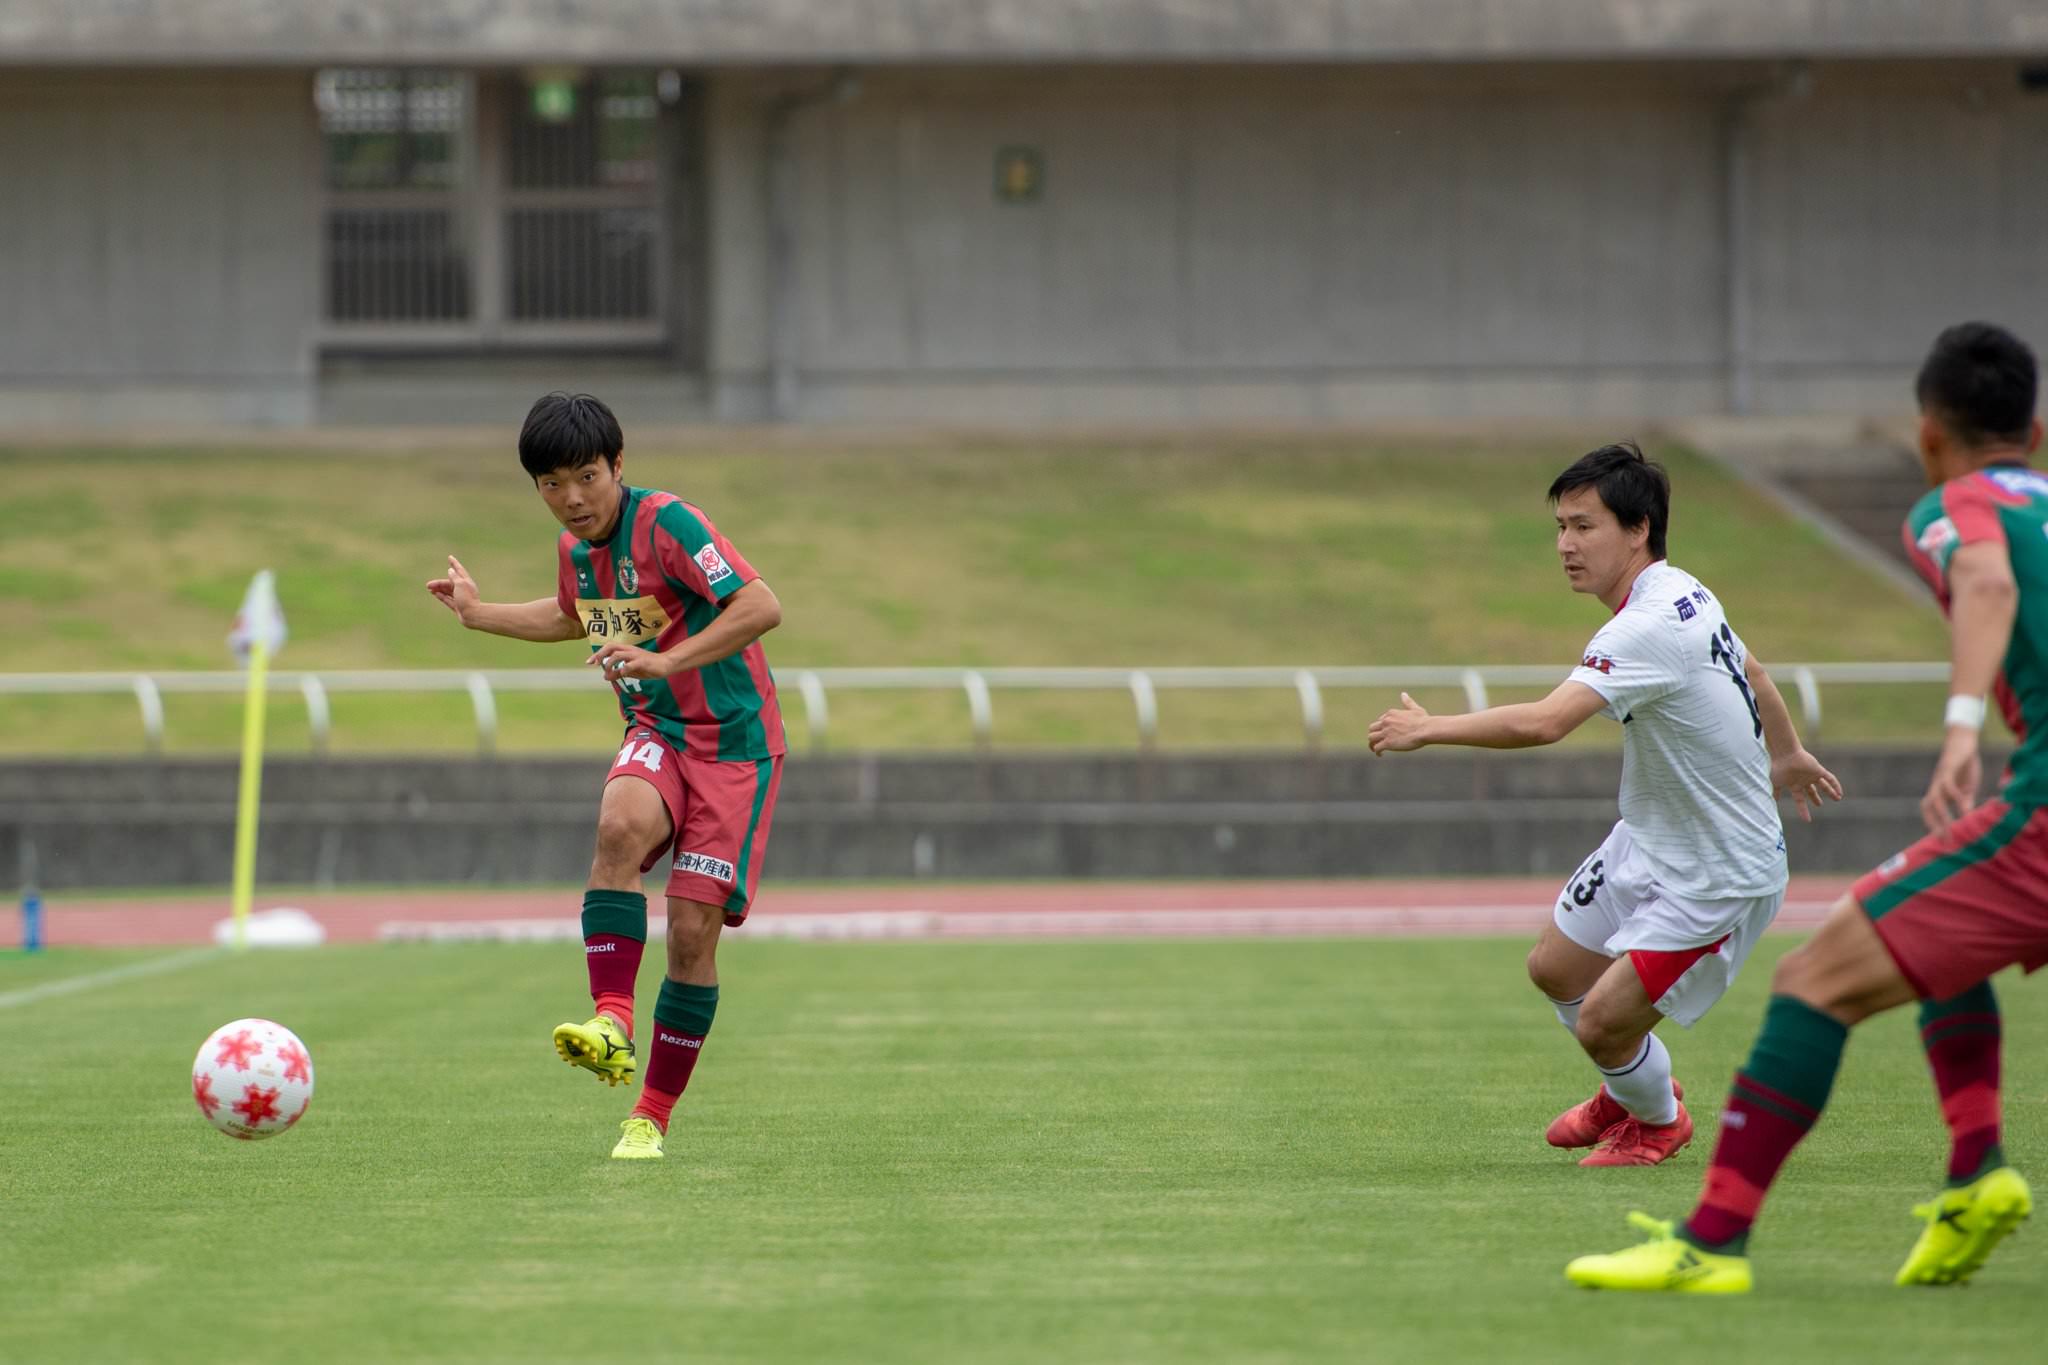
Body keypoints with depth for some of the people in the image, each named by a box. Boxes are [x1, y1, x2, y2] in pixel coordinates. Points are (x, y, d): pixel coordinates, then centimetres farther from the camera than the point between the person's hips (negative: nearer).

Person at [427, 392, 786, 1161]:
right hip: (656, 733, 5)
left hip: (735, 744, -5)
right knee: (620, 824, -32)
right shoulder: (574, 549, 6)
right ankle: (612, 1023, -38)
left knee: (693, 930, -9)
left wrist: (667, 660, -34)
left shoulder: (666, 523, -17)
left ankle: (653, 1115, 6)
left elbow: (762, 608, -27)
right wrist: (481, 615, 23)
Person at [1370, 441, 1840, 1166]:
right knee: (1554, 970, 17)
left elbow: (1543, 722, -43)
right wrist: (1786, 755, 38)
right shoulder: (1685, 593, 0)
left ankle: (1658, 1120, 26)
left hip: (1719, 880, -10)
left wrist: (1429, 728, -30)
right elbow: (1751, 669, 19)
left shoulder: (1647, 630, -32)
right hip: (1649, 842, 10)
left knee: (1602, 1023, -8)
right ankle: (1630, 1090, 45)